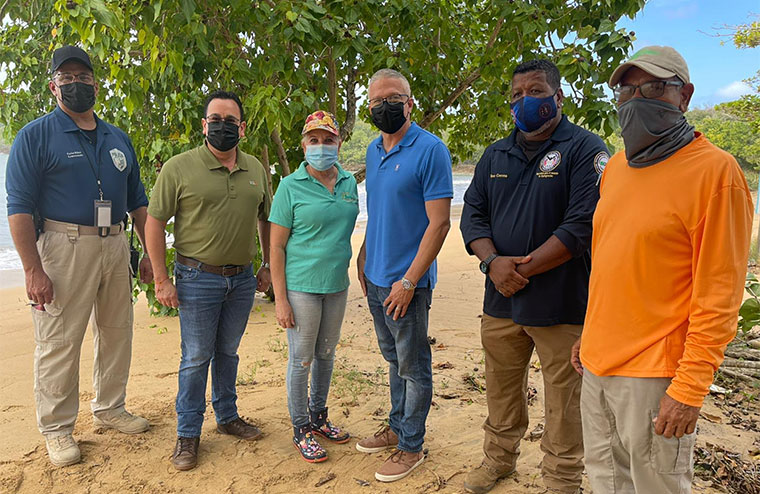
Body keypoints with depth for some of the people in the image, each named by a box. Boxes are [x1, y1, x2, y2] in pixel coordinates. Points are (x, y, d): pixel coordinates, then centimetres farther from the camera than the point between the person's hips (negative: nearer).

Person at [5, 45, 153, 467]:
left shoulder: (119, 139, 14)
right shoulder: (36, 136, -2)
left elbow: (138, 201, 18)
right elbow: (20, 207, -8)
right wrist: (33, 269, -16)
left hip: (116, 246, 6)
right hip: (65, 246, -5)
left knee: (118, 333, 13)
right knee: (60, 341, 0)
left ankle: (110, 408, 30)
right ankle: (57, 428, 15)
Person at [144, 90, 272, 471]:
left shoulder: (256, 169, 6)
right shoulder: (179, 168, -8)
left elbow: (265, 219, 16)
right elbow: (154, 222, -7)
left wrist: (268, 266, 13)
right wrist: (161, 280, -9)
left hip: (242, 279, 4)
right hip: (198, 279, -4)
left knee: (228, 352, 17)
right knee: (196, 358, 4)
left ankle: (227, 416, 34)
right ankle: (188, 433, 20)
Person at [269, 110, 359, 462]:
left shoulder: (349, 183, 5)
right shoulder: (291, 186, -9)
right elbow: (276, 247, -9)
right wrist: (280, 299, -13)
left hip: (337, 285, 5)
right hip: (301, 286, -5)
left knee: (326, 354, 18)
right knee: (301, 360, 6)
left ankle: (319, 416, 36)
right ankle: (301, 429, 23)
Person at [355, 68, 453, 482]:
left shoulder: (430, 150, -14)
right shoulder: (373, 151, 9)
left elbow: (439, 222, -18)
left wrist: (409, 280, -20)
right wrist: (364, 256, 11)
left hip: (406, 282, -7)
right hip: (375, 278, 7)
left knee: (413, 367, 7)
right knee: (394, 361, 21)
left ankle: (411, 446, 23)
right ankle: (397, 427, 37)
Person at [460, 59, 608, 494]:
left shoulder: (585, 149, -7)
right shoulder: (496, 155, 12)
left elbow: (582, 227, -16)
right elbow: (473, 214, 8)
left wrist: (522, 270, -15)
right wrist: (493, 262, -11)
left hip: (561, 305, -5)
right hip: (501, 300, 6)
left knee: (563, 401, 5)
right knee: (501, 388, 19)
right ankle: (499, 458, 40)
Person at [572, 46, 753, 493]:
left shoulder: (714, 170, -12)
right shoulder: (616, 167, 10)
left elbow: (719, 294, -15)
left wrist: (690, 389, -17)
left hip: (654, 373, -6)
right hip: (598, 362, 7)